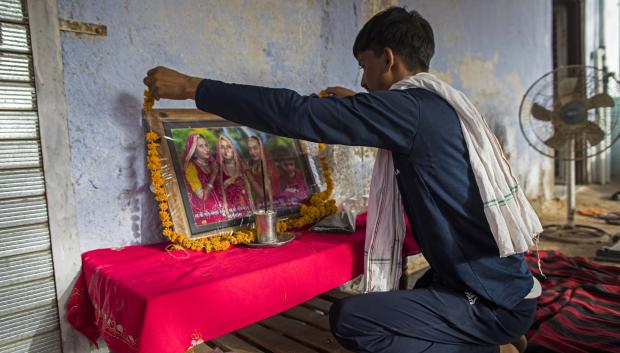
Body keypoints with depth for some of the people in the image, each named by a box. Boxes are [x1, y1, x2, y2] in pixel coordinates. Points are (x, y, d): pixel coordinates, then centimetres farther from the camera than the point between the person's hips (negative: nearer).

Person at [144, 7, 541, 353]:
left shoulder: (413, 107, -23)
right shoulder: (440, 106, 5)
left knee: (348, 318, -16)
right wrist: (359, 103, 33)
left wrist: (192, 87, -17)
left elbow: (296, 113, -25)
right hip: (503, 285, 9)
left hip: (496, 301, -9)